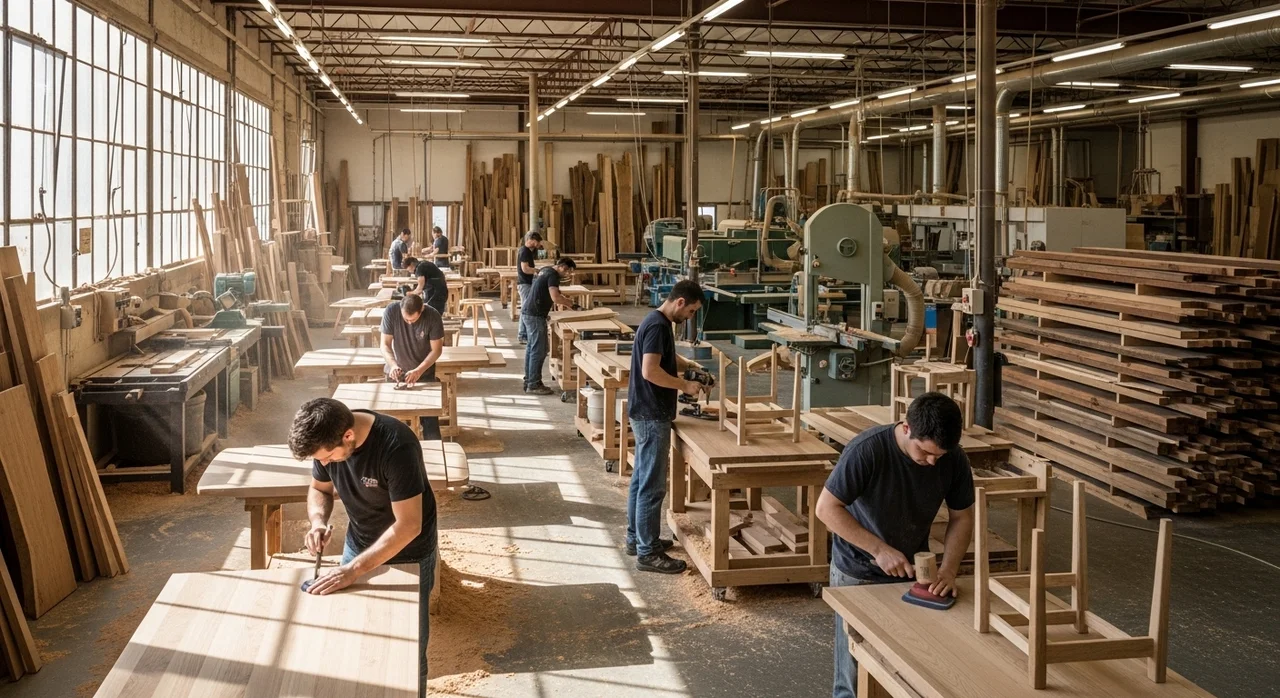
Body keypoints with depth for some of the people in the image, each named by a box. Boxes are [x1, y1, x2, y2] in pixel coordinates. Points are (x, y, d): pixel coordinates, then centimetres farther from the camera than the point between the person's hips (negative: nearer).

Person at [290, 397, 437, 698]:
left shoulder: (396, 446, -35)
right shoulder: (328, 439, -17)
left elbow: (408, 525, -32)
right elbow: (319, 489, 2)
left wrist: (354, 568, -33)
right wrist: (318, 522, -19)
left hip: (407, 554, -5)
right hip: (358, 545, 5)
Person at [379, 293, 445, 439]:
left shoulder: (433, 316, -22)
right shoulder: (391, 311, -20)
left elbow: (436, 350, -16)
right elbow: (385, 344, -15)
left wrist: (418, 371, -28)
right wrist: (393, 365, -33)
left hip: (424, 373, -1)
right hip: (396, 373, 1)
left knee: (429, 416, 0)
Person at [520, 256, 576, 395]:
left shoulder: (545, 270, 15)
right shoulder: (553, 275, -15)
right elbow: (555, 298, -26)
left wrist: (562, 299, 15)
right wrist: (569, 303, -8)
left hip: (527, 313, 10)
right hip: (535, 316, -10)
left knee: (531, 348, 15)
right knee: (539, 351, -5)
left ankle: (528, 381, 21)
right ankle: (534, 385, -1)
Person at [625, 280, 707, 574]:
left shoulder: (658, 322, 12)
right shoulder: (658, 326, -19)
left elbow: (668, 357, 28)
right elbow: (650, 371, -28)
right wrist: (685, 385, -18)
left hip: (646, 414, 11)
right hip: (652, 416, -11)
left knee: (641, 479, 18)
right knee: (652, 485, -6)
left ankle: (636, 538, 28)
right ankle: (647, 553, -1)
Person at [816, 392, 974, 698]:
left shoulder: (954, 459, -15)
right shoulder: (867, 450, -28)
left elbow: (962, 517, -3)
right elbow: (826, 508, -24)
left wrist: (948, 570, -18)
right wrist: (879, 549, -28)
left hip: (912, 570, 4)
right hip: (858, 573, -3)